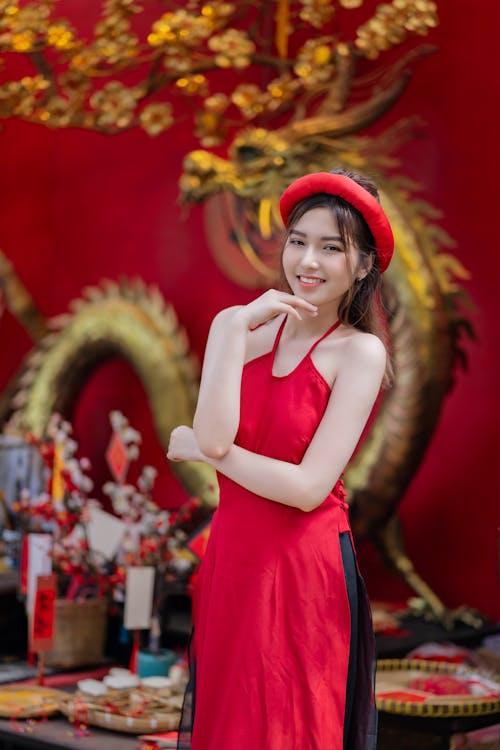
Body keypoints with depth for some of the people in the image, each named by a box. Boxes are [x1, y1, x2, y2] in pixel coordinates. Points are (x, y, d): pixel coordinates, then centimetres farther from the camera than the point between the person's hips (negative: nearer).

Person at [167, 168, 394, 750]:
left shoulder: (359, 352, -10)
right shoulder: (251, 327, 2)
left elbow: (308, 488, -17)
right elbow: (214, 437, -13)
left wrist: (200, 451, -9)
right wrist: (234, 328, -12)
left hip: (303, 570, -5)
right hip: (231, 558, 5)